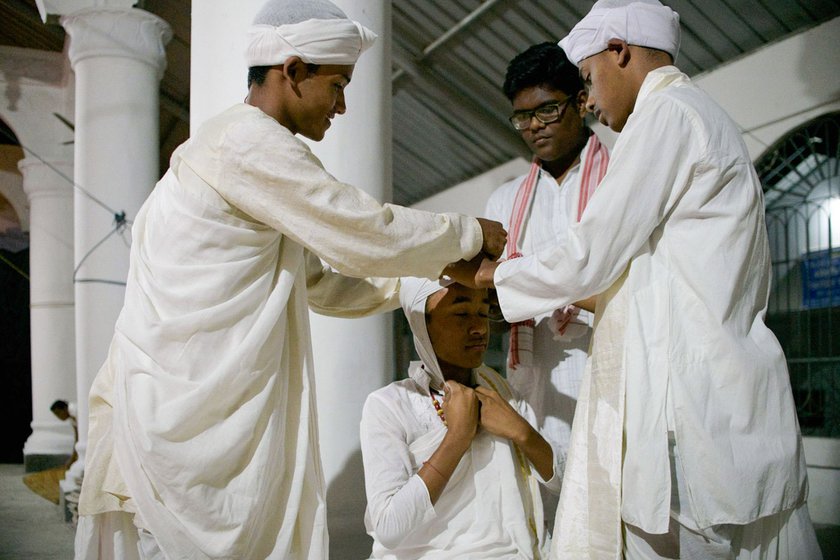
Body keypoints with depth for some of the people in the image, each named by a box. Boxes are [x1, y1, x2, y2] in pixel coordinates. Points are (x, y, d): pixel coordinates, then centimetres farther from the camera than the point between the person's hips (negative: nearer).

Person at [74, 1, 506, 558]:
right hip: (192, 421, -10)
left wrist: (426, 283, 14)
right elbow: (368, 234, -15)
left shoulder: (240, 146, 20)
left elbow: (320, 281, 21)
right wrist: (472, 235, 1)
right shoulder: (248, 142, -13)